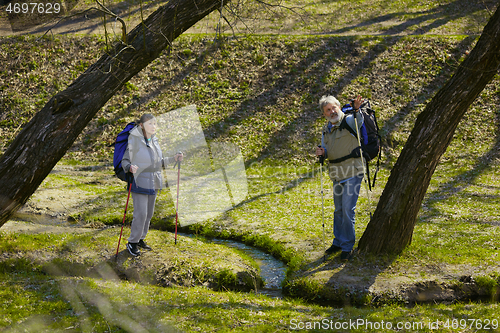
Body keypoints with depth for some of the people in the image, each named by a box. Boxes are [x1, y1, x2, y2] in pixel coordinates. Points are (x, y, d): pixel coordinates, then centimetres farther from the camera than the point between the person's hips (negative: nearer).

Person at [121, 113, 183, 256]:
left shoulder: (154, 141, 7)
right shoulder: (135, 141, -13)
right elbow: (125, 161, -13)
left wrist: (173, 159, 8)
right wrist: (130, 168, -34)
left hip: (153, 183, 7)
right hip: (139, 182, -7)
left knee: (149, 214, 12)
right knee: (141, 214, -9)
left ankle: (140, 239, 27)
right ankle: (132, 242, 6)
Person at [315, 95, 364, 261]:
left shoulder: (348, 121, -7)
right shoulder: (326, 130, 13)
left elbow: (358, 121, -31)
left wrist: (356, 110, -52)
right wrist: (322, 153, -5)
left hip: (352, 174, -7)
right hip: (337, 175, 7)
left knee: (347, 209, -8)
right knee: (338, 210, 17)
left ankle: (347, 246, 1)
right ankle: (338, 242, 31)